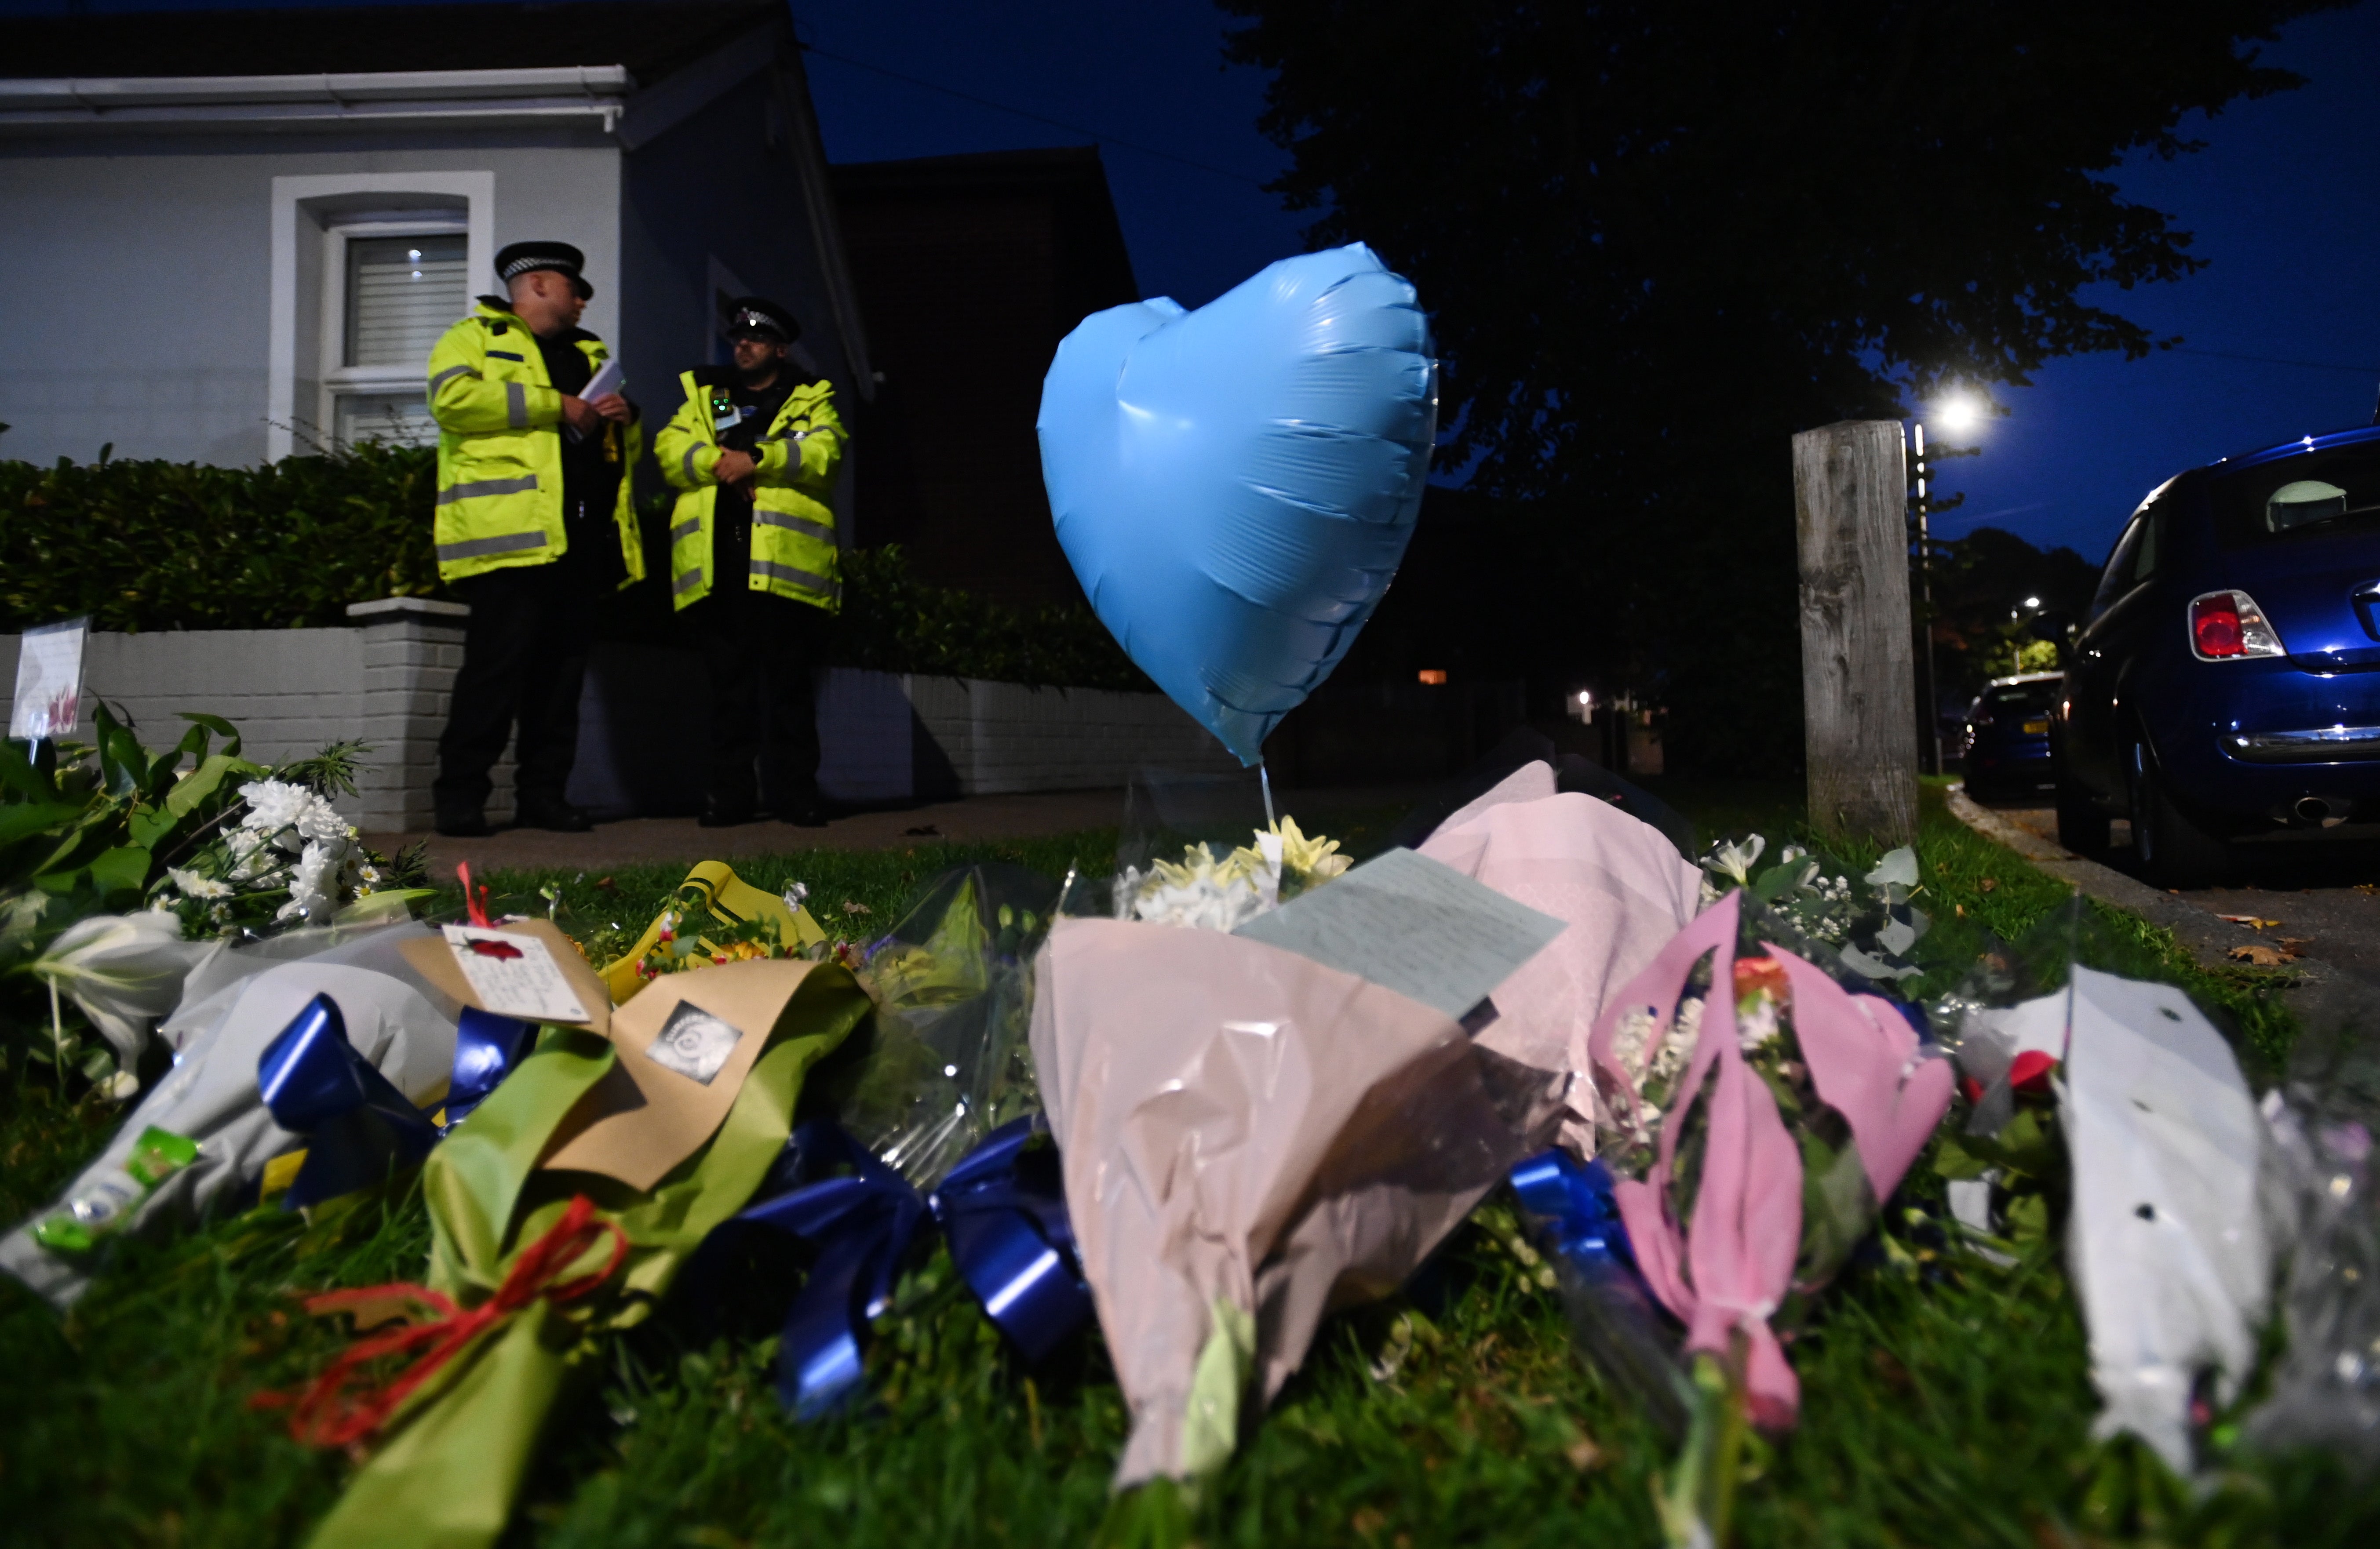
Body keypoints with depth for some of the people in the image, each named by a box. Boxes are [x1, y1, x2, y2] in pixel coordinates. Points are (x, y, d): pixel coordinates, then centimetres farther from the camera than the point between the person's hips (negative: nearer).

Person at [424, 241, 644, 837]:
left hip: (579, 538, 7)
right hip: (512, 533, -7)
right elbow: (452, 397, -12)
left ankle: (543, 794, 12)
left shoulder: (589, 354, 29)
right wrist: (556, 406, -11)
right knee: (497, 665, -10)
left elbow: (627, 448, 32)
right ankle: (459, 797, -3)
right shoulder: (476, 336, 8)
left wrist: (623, 419, 8)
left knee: (563, 669, 6)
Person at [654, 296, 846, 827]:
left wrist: (757, 457, -15)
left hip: (785, 558, -2)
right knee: (728, 678, 2)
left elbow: (825, 451, -4)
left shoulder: (812, 402, 17)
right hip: (716, 559, 3)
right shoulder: (703, 395, 25)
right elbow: (670, 449, 9)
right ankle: (728, 793, 6)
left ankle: (794, 791, 2)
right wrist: (718, 461, -10)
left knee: (788, 678, -2)